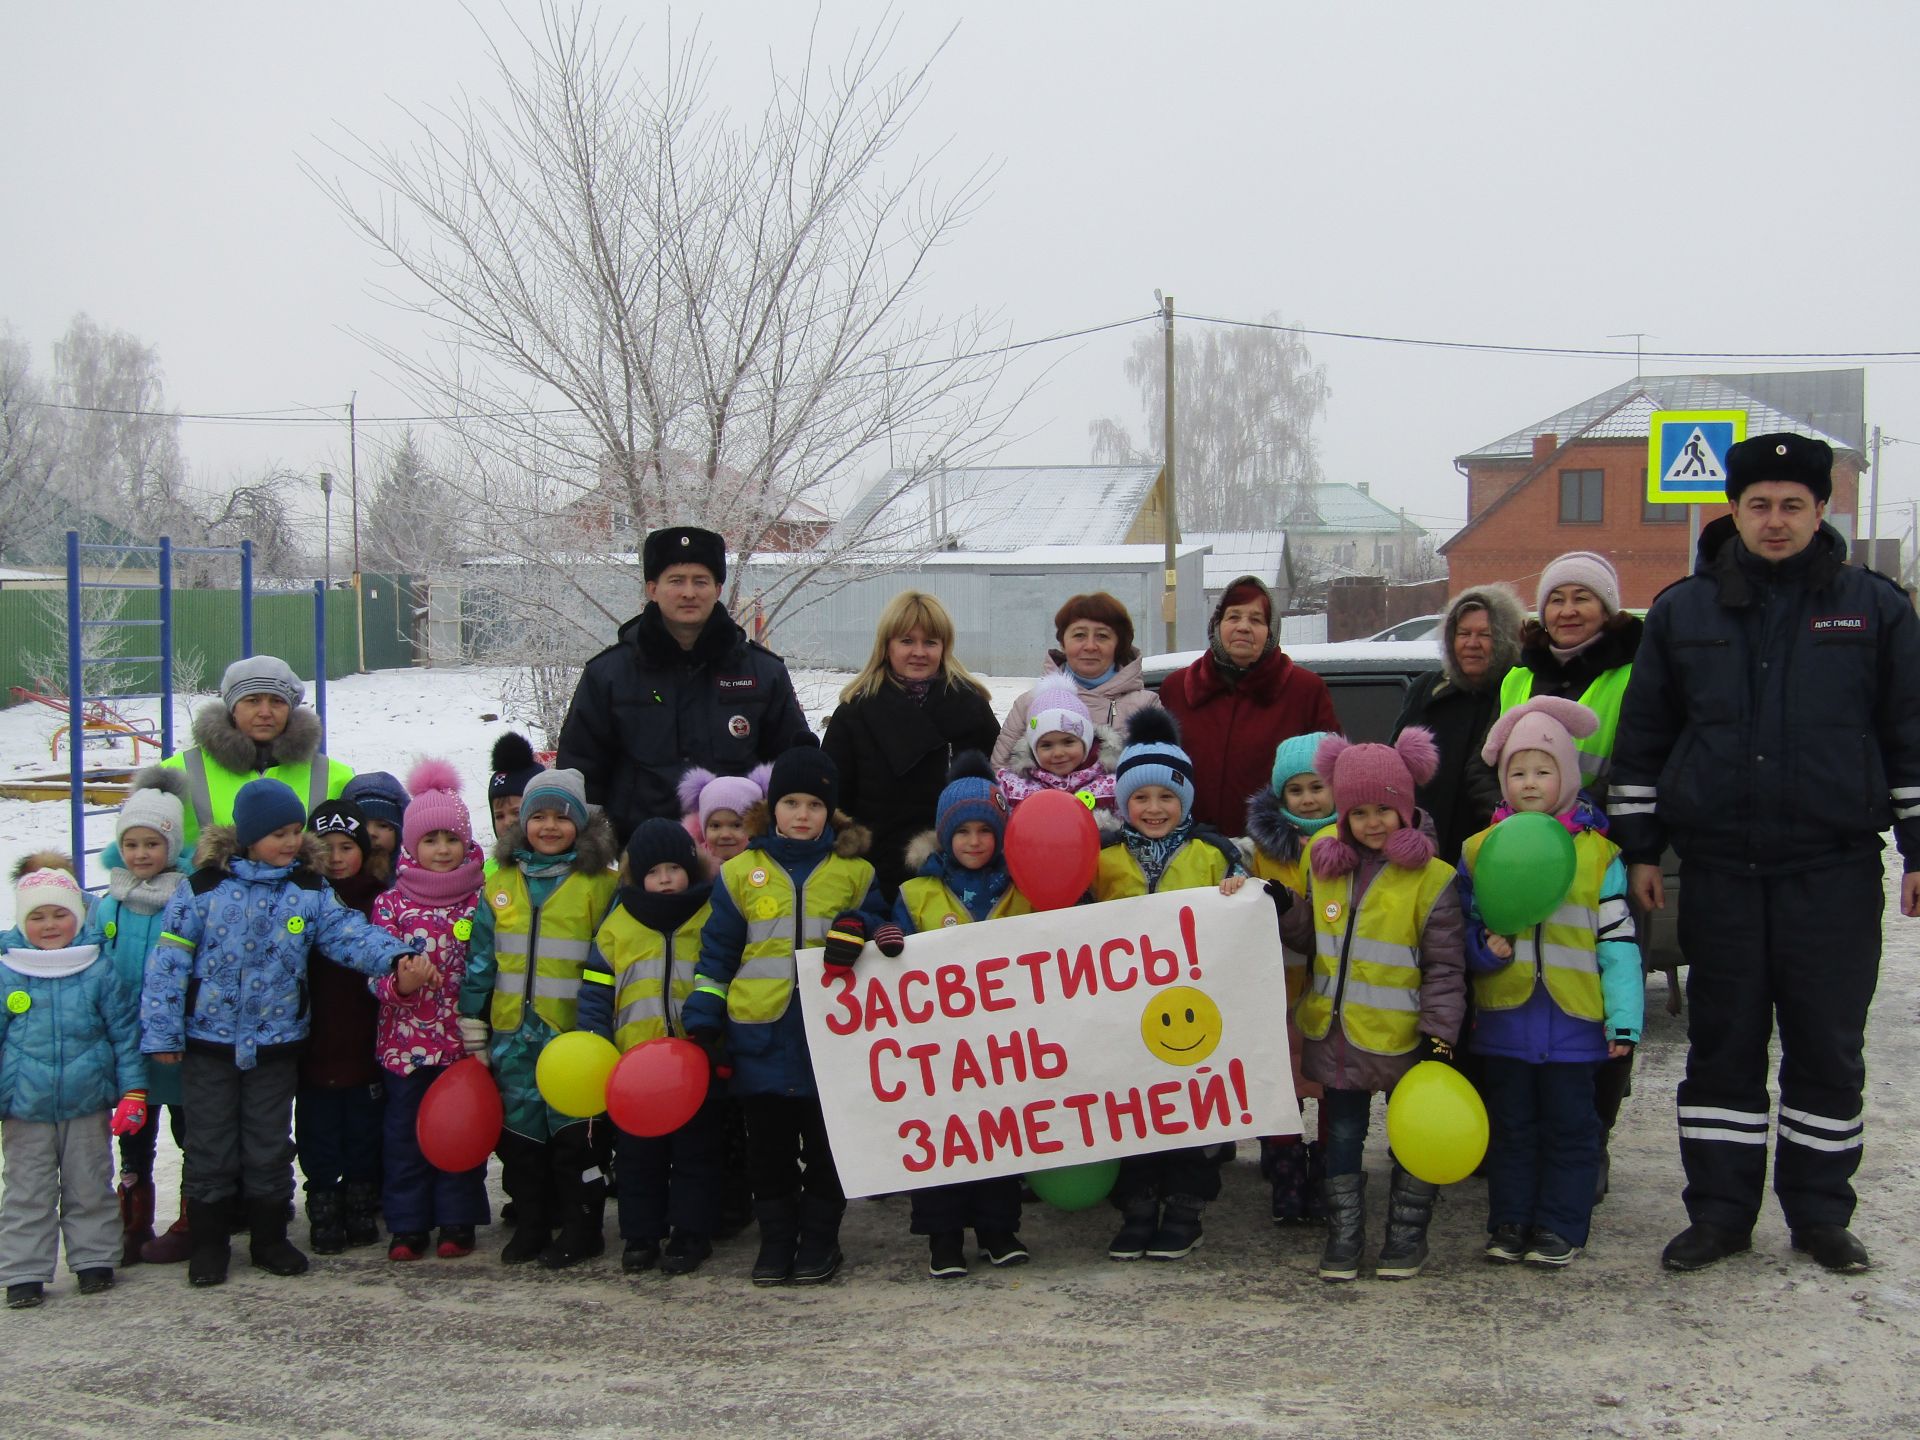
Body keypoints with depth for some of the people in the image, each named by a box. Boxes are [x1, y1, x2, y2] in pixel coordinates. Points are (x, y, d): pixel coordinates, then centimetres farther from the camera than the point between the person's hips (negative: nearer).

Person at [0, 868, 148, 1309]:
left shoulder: (99, 970, -4)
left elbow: (125, 1033, 0)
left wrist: (133, 1091, -2)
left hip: (88, 1106, 0)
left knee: (90, 1189, 12)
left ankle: (93, 1259, 25)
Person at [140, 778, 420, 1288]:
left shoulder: (310, 892, 0)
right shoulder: (204, 887, -8)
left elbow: (349, 933, -11)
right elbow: (168, 960, -7)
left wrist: (394, 956, -30)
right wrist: (160, 1032, -9)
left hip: (276, 1043, 2)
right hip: (208, 1040, -2)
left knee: (270, 1145, 11)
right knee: (210, 1145, 6)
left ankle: (270, 1238, 24)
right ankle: (208, 1244, 19)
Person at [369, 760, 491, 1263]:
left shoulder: (483, 901, 1)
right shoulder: (391, 902, 0)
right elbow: (376, 970, -3)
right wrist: (399, 982, -25)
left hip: (462, 1040, 0)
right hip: (404, 1039, 0)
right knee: (404, 1133, 7)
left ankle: (457, 1222, 17)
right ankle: (407, 1225, 16)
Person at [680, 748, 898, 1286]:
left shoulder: (854, 872, 5)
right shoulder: (741, 873, 6)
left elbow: (880, 928, 13)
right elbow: (716, 953, 8)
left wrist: (858, 928, -10)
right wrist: (702, 1023, 1)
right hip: (761, 1035, 1)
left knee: (825, 1148, 7)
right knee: (769, 1149, 8)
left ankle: (820, 1241, 19)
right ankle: (776, 1240, 18)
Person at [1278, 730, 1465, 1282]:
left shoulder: (1431, 879, -10)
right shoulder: (1325, 865, 4)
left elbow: (1444, 966, -9)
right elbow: (1309, 937, 14)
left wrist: (1439, 1035, -15)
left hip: (1401, 1039, -4)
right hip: (1334, 1035, 4)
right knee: (1342, 1135, 12)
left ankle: (1407, 1234, 23)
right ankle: (1344, 1234, 22)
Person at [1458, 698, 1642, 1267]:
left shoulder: (1597, 853, 1)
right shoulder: (1479, 850, 5)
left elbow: (1618, 941, -1)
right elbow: (1462, 929, 11)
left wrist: (1624, 1018, -6)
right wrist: (1484, 948, -12)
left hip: (1573, 1021, -2)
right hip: (1503, 1018, 2)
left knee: (1570, 1125, 7)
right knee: (1510, 1124, 11)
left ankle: (1562, 1226, 17)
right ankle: (1509, 1221, 22)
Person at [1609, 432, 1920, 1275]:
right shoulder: (1683, 611, 7)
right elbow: (1642, 738, 11)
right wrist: (1640, 848, 7)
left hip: (1835, 869, -1)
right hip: (1719, 870, 1)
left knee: (1829, 1048, 6)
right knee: (1722, 1045, 6)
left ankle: (1819, 1213, 19)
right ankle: (1720, 1213, 16)